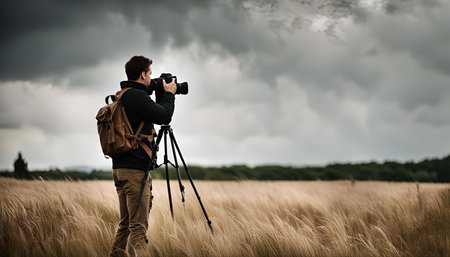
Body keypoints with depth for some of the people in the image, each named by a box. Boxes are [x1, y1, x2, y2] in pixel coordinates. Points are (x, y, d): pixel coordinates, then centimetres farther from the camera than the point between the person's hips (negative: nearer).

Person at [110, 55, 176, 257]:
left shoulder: (121, 97, 17)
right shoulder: (137, 96, -13)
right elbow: (164, 116, -16)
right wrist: (169, 94, 0)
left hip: (119, 168, 10)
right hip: (135, 170, -10)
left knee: (126, 223, 15)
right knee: (139, 227, -9)